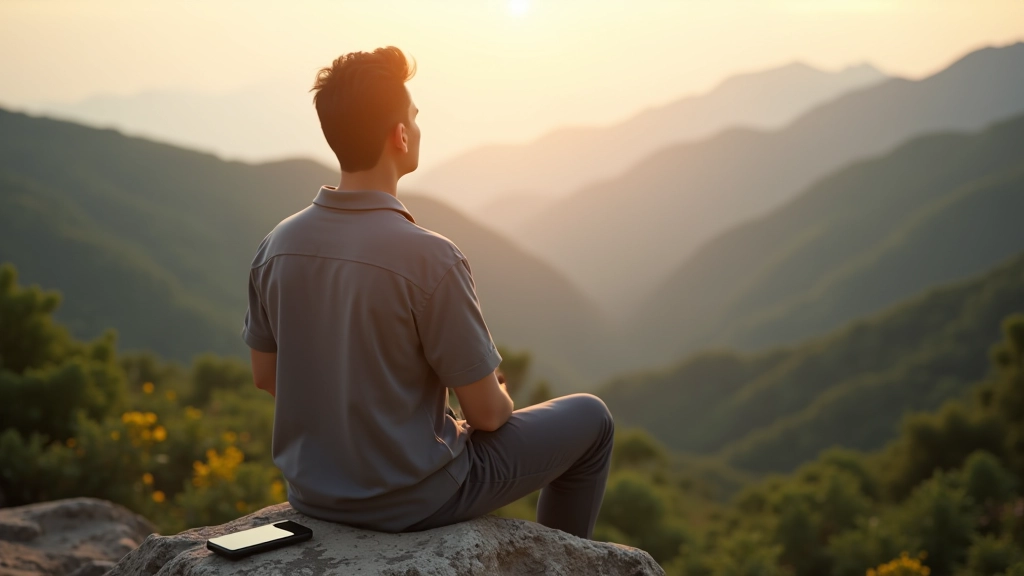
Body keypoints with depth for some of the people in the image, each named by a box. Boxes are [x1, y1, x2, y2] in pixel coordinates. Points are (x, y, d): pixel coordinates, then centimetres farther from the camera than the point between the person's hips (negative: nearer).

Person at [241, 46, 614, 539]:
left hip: (313, 495, 6)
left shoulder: (277, 245, -8)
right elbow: (486, 412, -18)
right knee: (590, 419, 15)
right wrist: (501, 401, 5)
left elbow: (265, 375, 5)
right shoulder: (432, 259, -27)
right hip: (414, 502, -6)